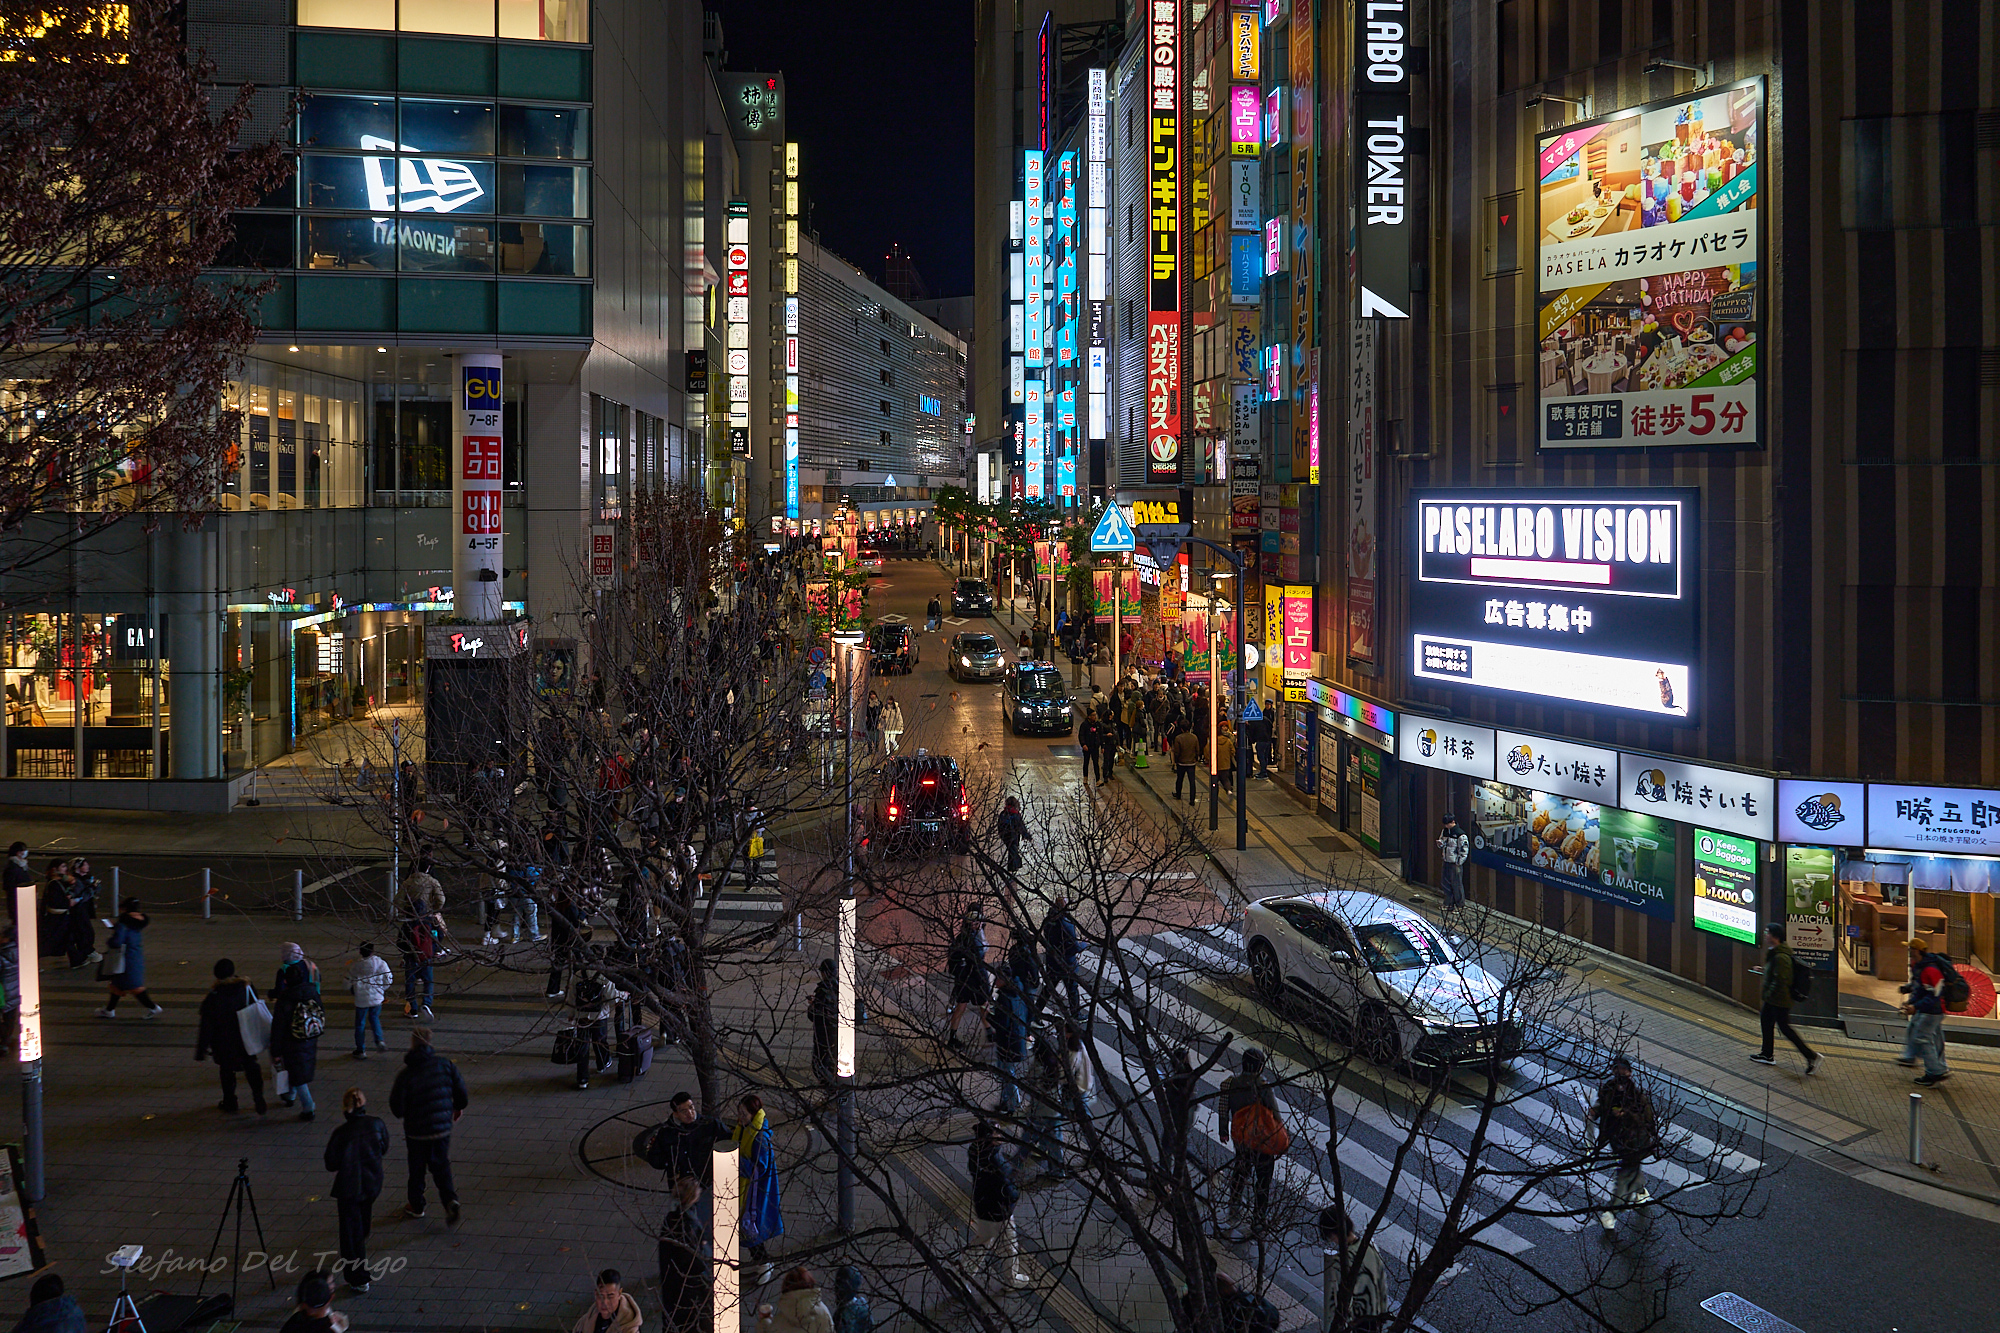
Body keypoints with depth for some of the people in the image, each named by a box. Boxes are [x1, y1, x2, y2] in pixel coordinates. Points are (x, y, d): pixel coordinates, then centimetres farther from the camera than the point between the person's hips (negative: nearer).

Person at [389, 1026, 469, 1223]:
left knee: (417, 1169, 17)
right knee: (441, 1166, 16)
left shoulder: (406, 1074, -18)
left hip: (416, 1131, -2)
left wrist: (402, 1114, 12)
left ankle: (416, 1206, 31)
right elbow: (460, 1089, -1)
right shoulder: (444, 1064, -10)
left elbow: (396, 1107, -12)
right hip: (442, 1128, 2)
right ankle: (450, 1199, -5)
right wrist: (459, 1107, 19)